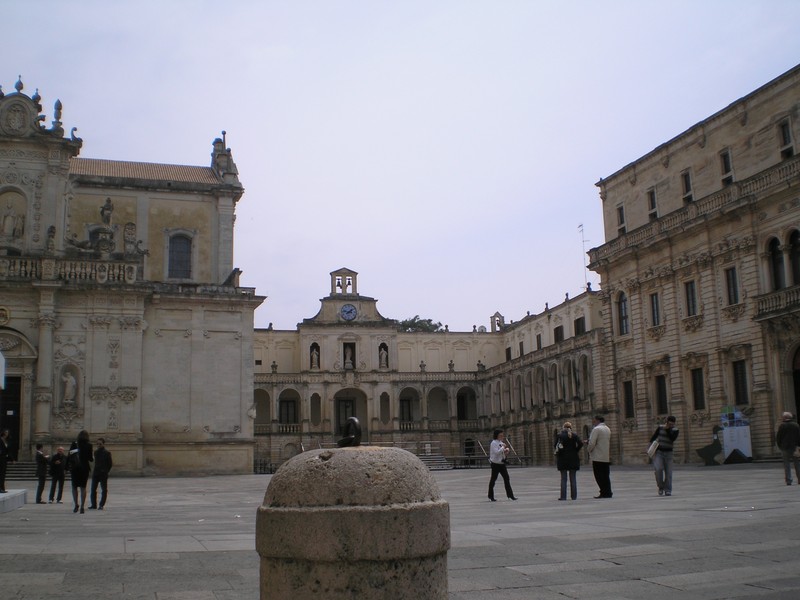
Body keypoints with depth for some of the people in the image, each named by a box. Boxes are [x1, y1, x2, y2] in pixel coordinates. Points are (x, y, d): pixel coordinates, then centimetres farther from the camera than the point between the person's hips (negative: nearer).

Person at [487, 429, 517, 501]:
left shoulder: (501, 442, 12)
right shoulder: (494, 443, -13)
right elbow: (497, 452, -25)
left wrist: (506, 450, 0)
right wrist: (503, 447, -16)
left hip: (502, 463, 7)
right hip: (495, 464, -7)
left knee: (507, 479, 1)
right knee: (493, 479, 3)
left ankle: (510, 495, 2)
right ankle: (491, 496, 15)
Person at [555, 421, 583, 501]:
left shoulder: (559, 435, -2)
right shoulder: (574, 435, 0)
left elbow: (556, 446, -8)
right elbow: (580, 443, -10)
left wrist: (558, 453, 6)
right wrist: (575, 450, 2)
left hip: (563, 458, -1)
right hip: (573, 458, 1)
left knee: (563, 478, 3)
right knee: (573, 478, 8)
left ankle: (563, 496, 0)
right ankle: (574, 496, 7)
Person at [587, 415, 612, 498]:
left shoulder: (596, 429, -12)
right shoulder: (607, 429, 15)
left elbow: (592, 443, -18)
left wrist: (589, 451, 0)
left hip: (598, 457, -8)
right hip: (607, 457, 8)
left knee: (599, 476, -4)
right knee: (606, 475, 10)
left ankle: (604, 492, -7)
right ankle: (608, 492, 9)